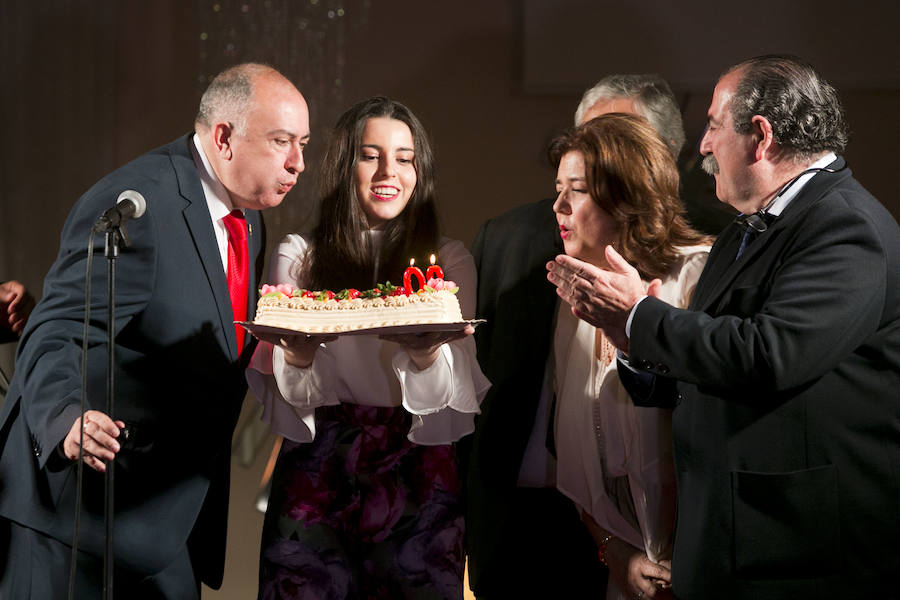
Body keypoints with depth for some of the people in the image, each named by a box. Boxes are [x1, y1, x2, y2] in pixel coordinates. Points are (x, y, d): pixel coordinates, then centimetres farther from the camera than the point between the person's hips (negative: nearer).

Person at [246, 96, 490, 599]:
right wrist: (297, 354, -20)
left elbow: (458, 398, -3)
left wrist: (425, 353, -24)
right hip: (316, 475, 0)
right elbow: (286, 401, 2)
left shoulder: (450, 261, 6)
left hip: (416, 473, 0)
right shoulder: (298, 256, 6)